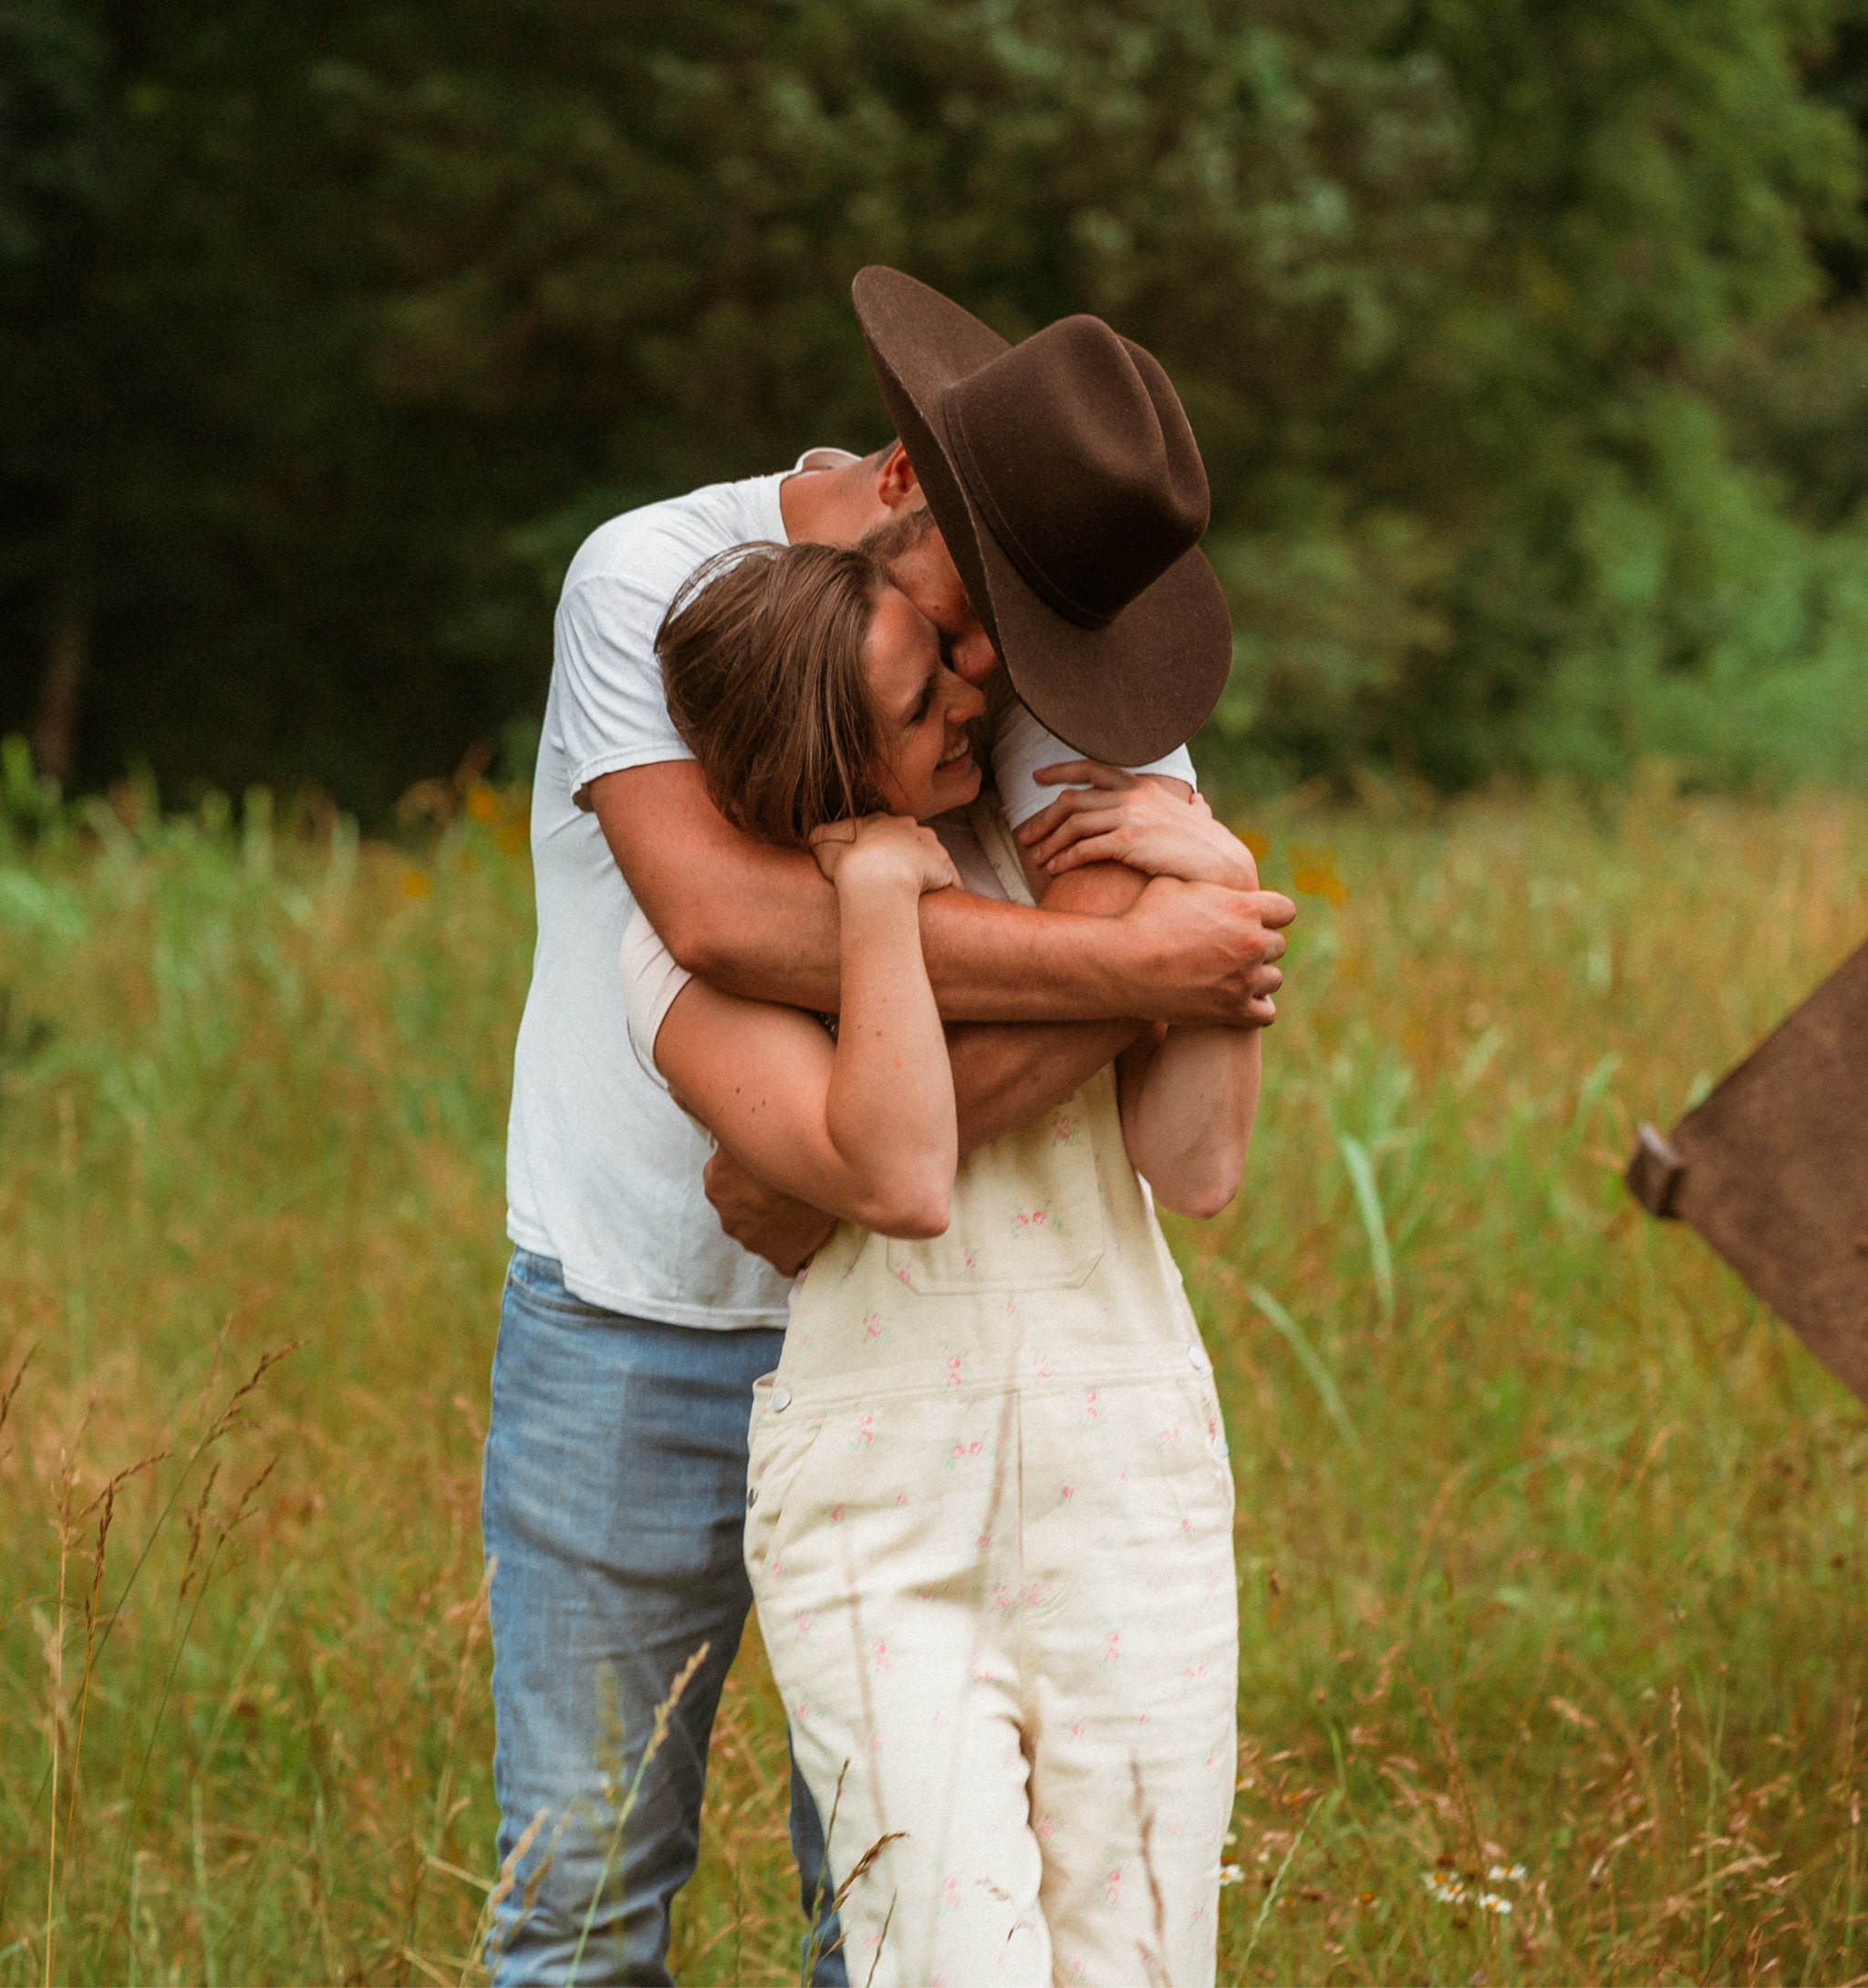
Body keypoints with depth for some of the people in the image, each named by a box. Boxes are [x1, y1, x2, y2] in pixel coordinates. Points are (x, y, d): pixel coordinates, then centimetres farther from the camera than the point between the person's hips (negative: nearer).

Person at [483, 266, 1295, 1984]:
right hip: (631, 1320, -1)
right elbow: (723, 920, -30)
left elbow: (1131, 923, -25)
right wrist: (1134, 966, -30)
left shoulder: (1068, 636, -8)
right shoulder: (645, 582, -14)